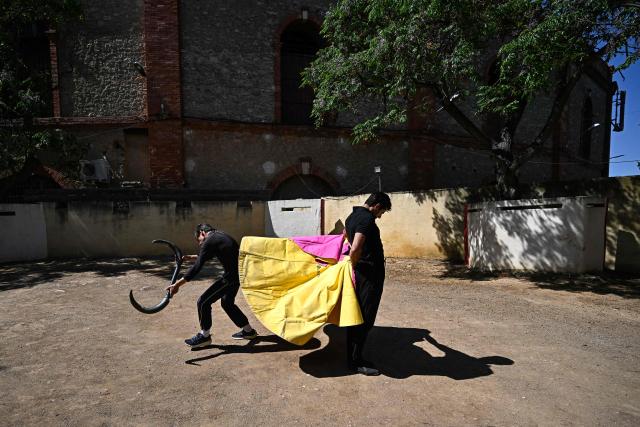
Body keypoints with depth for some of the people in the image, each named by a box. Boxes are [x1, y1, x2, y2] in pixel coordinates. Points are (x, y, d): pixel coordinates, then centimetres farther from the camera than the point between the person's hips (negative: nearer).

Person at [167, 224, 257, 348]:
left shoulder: (209, 241, -9)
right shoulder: (220, 235, 18)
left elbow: (197, 267, -12)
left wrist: (177, 284, -8)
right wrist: (191, 257, 33)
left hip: (231, 275, -9)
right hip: (239, 272, 9)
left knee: (203, 302, 3)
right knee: (227, 302, 26)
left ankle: (204, 336, 18)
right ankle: (248, 331, 34)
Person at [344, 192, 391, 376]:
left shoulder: (352, 216, 11)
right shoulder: (367, 219, -19)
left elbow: (346, 234, 34)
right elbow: (354, 251, -31)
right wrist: (354, 264, -11)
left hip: (360, 273, 10)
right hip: (370, 274, -10)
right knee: (365, 319, -1)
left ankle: (353, 357, 24)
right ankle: (356, 362, 8)